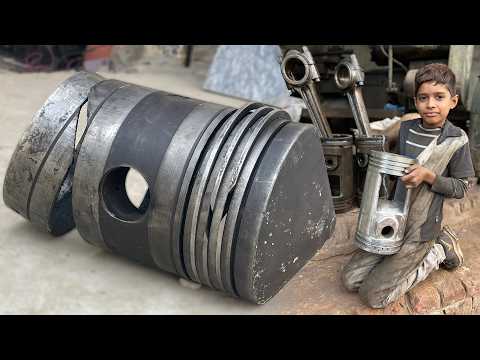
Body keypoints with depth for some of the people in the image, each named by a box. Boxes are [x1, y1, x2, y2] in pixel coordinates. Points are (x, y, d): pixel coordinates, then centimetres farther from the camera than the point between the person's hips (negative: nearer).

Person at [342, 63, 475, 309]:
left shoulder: (456, 140, -13)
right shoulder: (406, 128, 1)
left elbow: (461, 188, -7)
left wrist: (428, 175, -22)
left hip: (420, 231, -5)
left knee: (373, 295, -9)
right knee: (350, 279, 0)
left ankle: (438, 252, 8)